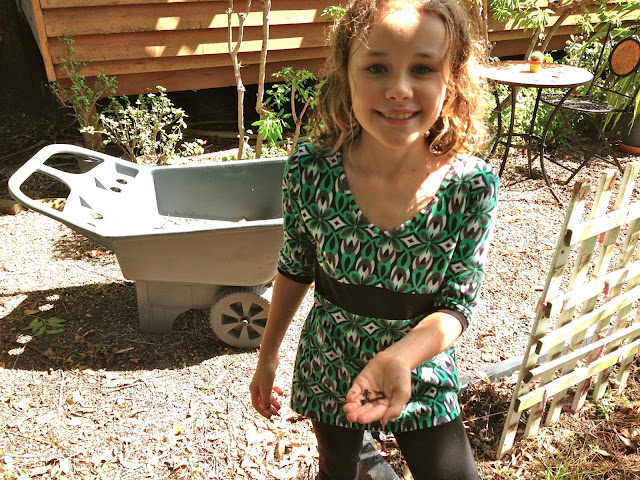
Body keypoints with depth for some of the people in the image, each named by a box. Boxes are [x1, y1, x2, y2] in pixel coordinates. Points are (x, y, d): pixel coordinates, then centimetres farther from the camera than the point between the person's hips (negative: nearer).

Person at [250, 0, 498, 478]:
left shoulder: (472, 185, -21)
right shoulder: (310, 172, -20)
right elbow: (296, 269, -5)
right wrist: (267, 357, 4)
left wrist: (400, 356, -34)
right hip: (330, 369, 1)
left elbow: (457, 305, -15)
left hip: (422, 372, 0)